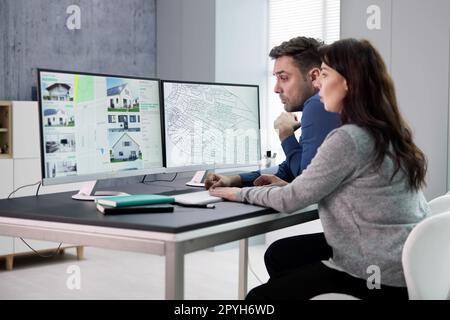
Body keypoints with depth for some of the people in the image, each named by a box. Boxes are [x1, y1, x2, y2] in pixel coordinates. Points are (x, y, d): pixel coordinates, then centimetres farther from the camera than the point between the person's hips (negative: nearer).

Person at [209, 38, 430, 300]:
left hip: (383, 275, -9)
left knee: (260, 296, 1)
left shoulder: (348, 138, -21)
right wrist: (286, 186, 12)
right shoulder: (389, 131, 7)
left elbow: (292, 200, -13)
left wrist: (242, 193, 4)